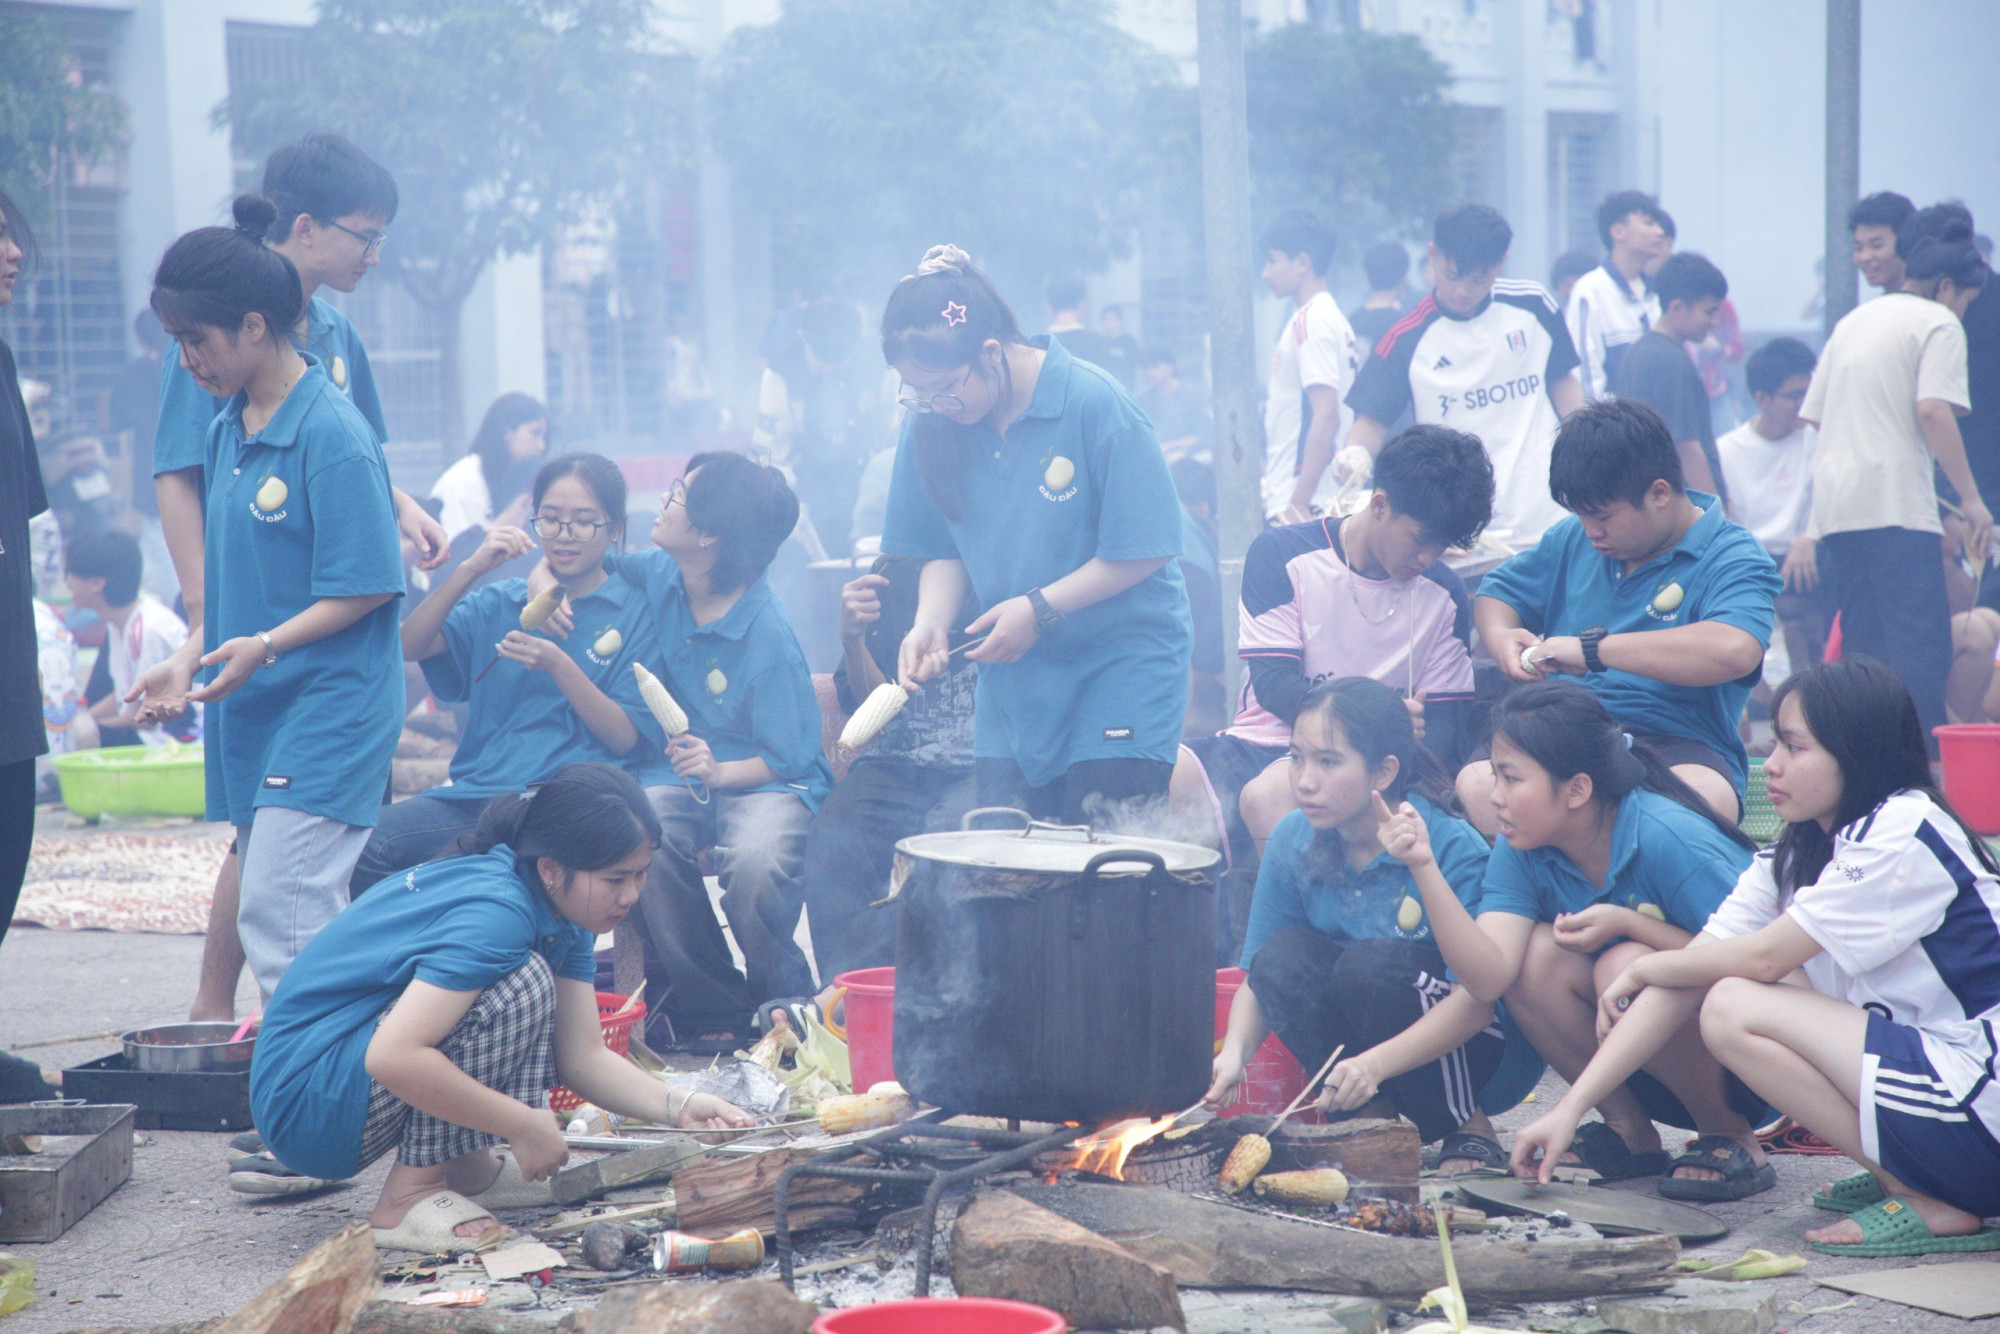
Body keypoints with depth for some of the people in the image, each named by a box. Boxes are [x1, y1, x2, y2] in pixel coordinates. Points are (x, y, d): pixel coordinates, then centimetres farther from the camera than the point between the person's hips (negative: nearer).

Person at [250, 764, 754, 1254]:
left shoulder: (560, 915, 4)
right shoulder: (498, 913, -25)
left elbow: (584, 1056, 5)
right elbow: (392, 1057, -33)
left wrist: (678, 1105, -10)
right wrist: (525, 1126, -25)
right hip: (304, 1097, -10)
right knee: (519, 984, -24)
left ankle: (467, 1168, 7)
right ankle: (408, 1200, -16)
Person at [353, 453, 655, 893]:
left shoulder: (636, 612, 8)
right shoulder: (500, 602, 21)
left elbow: (625, 739, 0)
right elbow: (409, 646, 5)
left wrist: (557, 665, -14)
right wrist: (472, 568, -6)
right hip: (476, 790, 4)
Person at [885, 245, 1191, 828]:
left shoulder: (1094, 404, -17)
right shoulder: (932, 425, -1)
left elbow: (1147, 549, -14)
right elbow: (944, 549, 9)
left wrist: (1040, 608, -16)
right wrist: (931, 622, -10)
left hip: (1123, 659, -5)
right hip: (1014, 677, 5)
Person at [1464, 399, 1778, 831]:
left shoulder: (1733, 559, -3)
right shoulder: (1572, 539, 20)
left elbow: (1735, 651, -24)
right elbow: (1496, 593, 33)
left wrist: (1593, 649, -21)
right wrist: (1501, 638, 5)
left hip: (1676, 746, -4)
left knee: (1703, 796, -43)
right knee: (1474, 785, -32)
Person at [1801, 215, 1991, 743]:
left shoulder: (1854, 319, 23)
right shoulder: (1938, 323, 0)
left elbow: (1816, 413, 23)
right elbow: (1932, 410, -14)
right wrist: (1970, 498, -12)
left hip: (1834, 503, 8)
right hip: (1894, 502, -8)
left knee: (1860, 645, 10)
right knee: (1920, 643, -10)